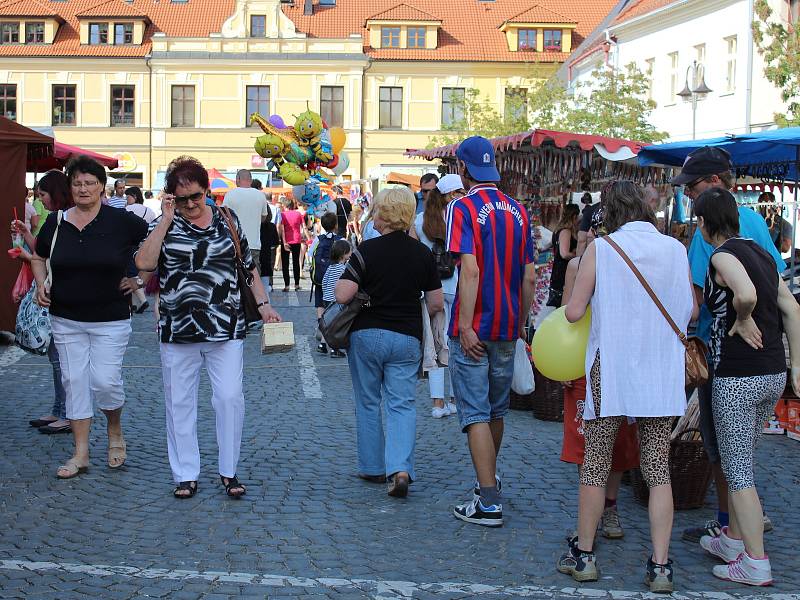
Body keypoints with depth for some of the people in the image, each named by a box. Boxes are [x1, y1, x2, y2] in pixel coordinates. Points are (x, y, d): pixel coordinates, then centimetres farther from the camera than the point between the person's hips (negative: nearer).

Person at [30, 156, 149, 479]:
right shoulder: (55, 222, 3)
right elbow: (38, 257, 20)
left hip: (110, 320, -3)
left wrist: (139, 279, -4)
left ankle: (115, 432, 23)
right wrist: (41, 283, 3)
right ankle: (80, 454, 16)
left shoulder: (121, 221, -7)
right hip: (66, 320, 3)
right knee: (74, 382, 6)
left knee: (105, 381, -8)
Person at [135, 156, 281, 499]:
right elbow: (144, 263, -16)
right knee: (179, 403, 6)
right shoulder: (163, 224, 2)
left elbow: (249, 267, 14)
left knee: (230, 397, -3)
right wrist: (166, 218, -14)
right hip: (177, 330, 0)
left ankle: (229, 472, 11)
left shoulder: (227, 220, 7)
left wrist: (263, 304, 7)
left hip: (225, 328, 0)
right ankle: (185, 475, 18)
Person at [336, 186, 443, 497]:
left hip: (367, 334, -2)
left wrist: (341, 280, 4)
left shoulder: (367, 250, -11)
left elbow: (343, 295, -17)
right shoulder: (422, 253, 0)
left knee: (368, 403, 13)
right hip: (407, 338, 2)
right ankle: (400, 468, -15)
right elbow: (436, 303, 4)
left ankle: (373, 467, 22)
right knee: (402, 404, 3)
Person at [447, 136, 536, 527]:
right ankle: (489, 477, 37)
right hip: (508, 327, 6)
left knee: (475, 413, -3)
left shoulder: (463, 208, -10)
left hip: (473, 328, -6)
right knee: (497, 408, 20)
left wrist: (466, 327, -20)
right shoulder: (518, 211, 8)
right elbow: (529, 277, 9)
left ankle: (489, 502, -6)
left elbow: (470, 270, -21)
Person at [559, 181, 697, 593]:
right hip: (661, 374, 3)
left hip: (610, 372, -2)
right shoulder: (675, 250, 2)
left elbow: (573, 312, -8)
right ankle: (660, 566, 5)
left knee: (595, 466, 9)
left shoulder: (600, 249, -7)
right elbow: (691, 310, 10)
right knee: (658, 471, 7)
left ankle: (583, 555, 18)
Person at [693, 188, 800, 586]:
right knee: (740, 464, 22)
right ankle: (734, 540, 33)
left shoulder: (723, 255, -12)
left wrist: (742, 321, -12)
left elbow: (746, 294, -33)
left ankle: (756, 564, 3)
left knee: (738, 472, 0)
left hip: (737, 377, -8)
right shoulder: (759, 252, 12)